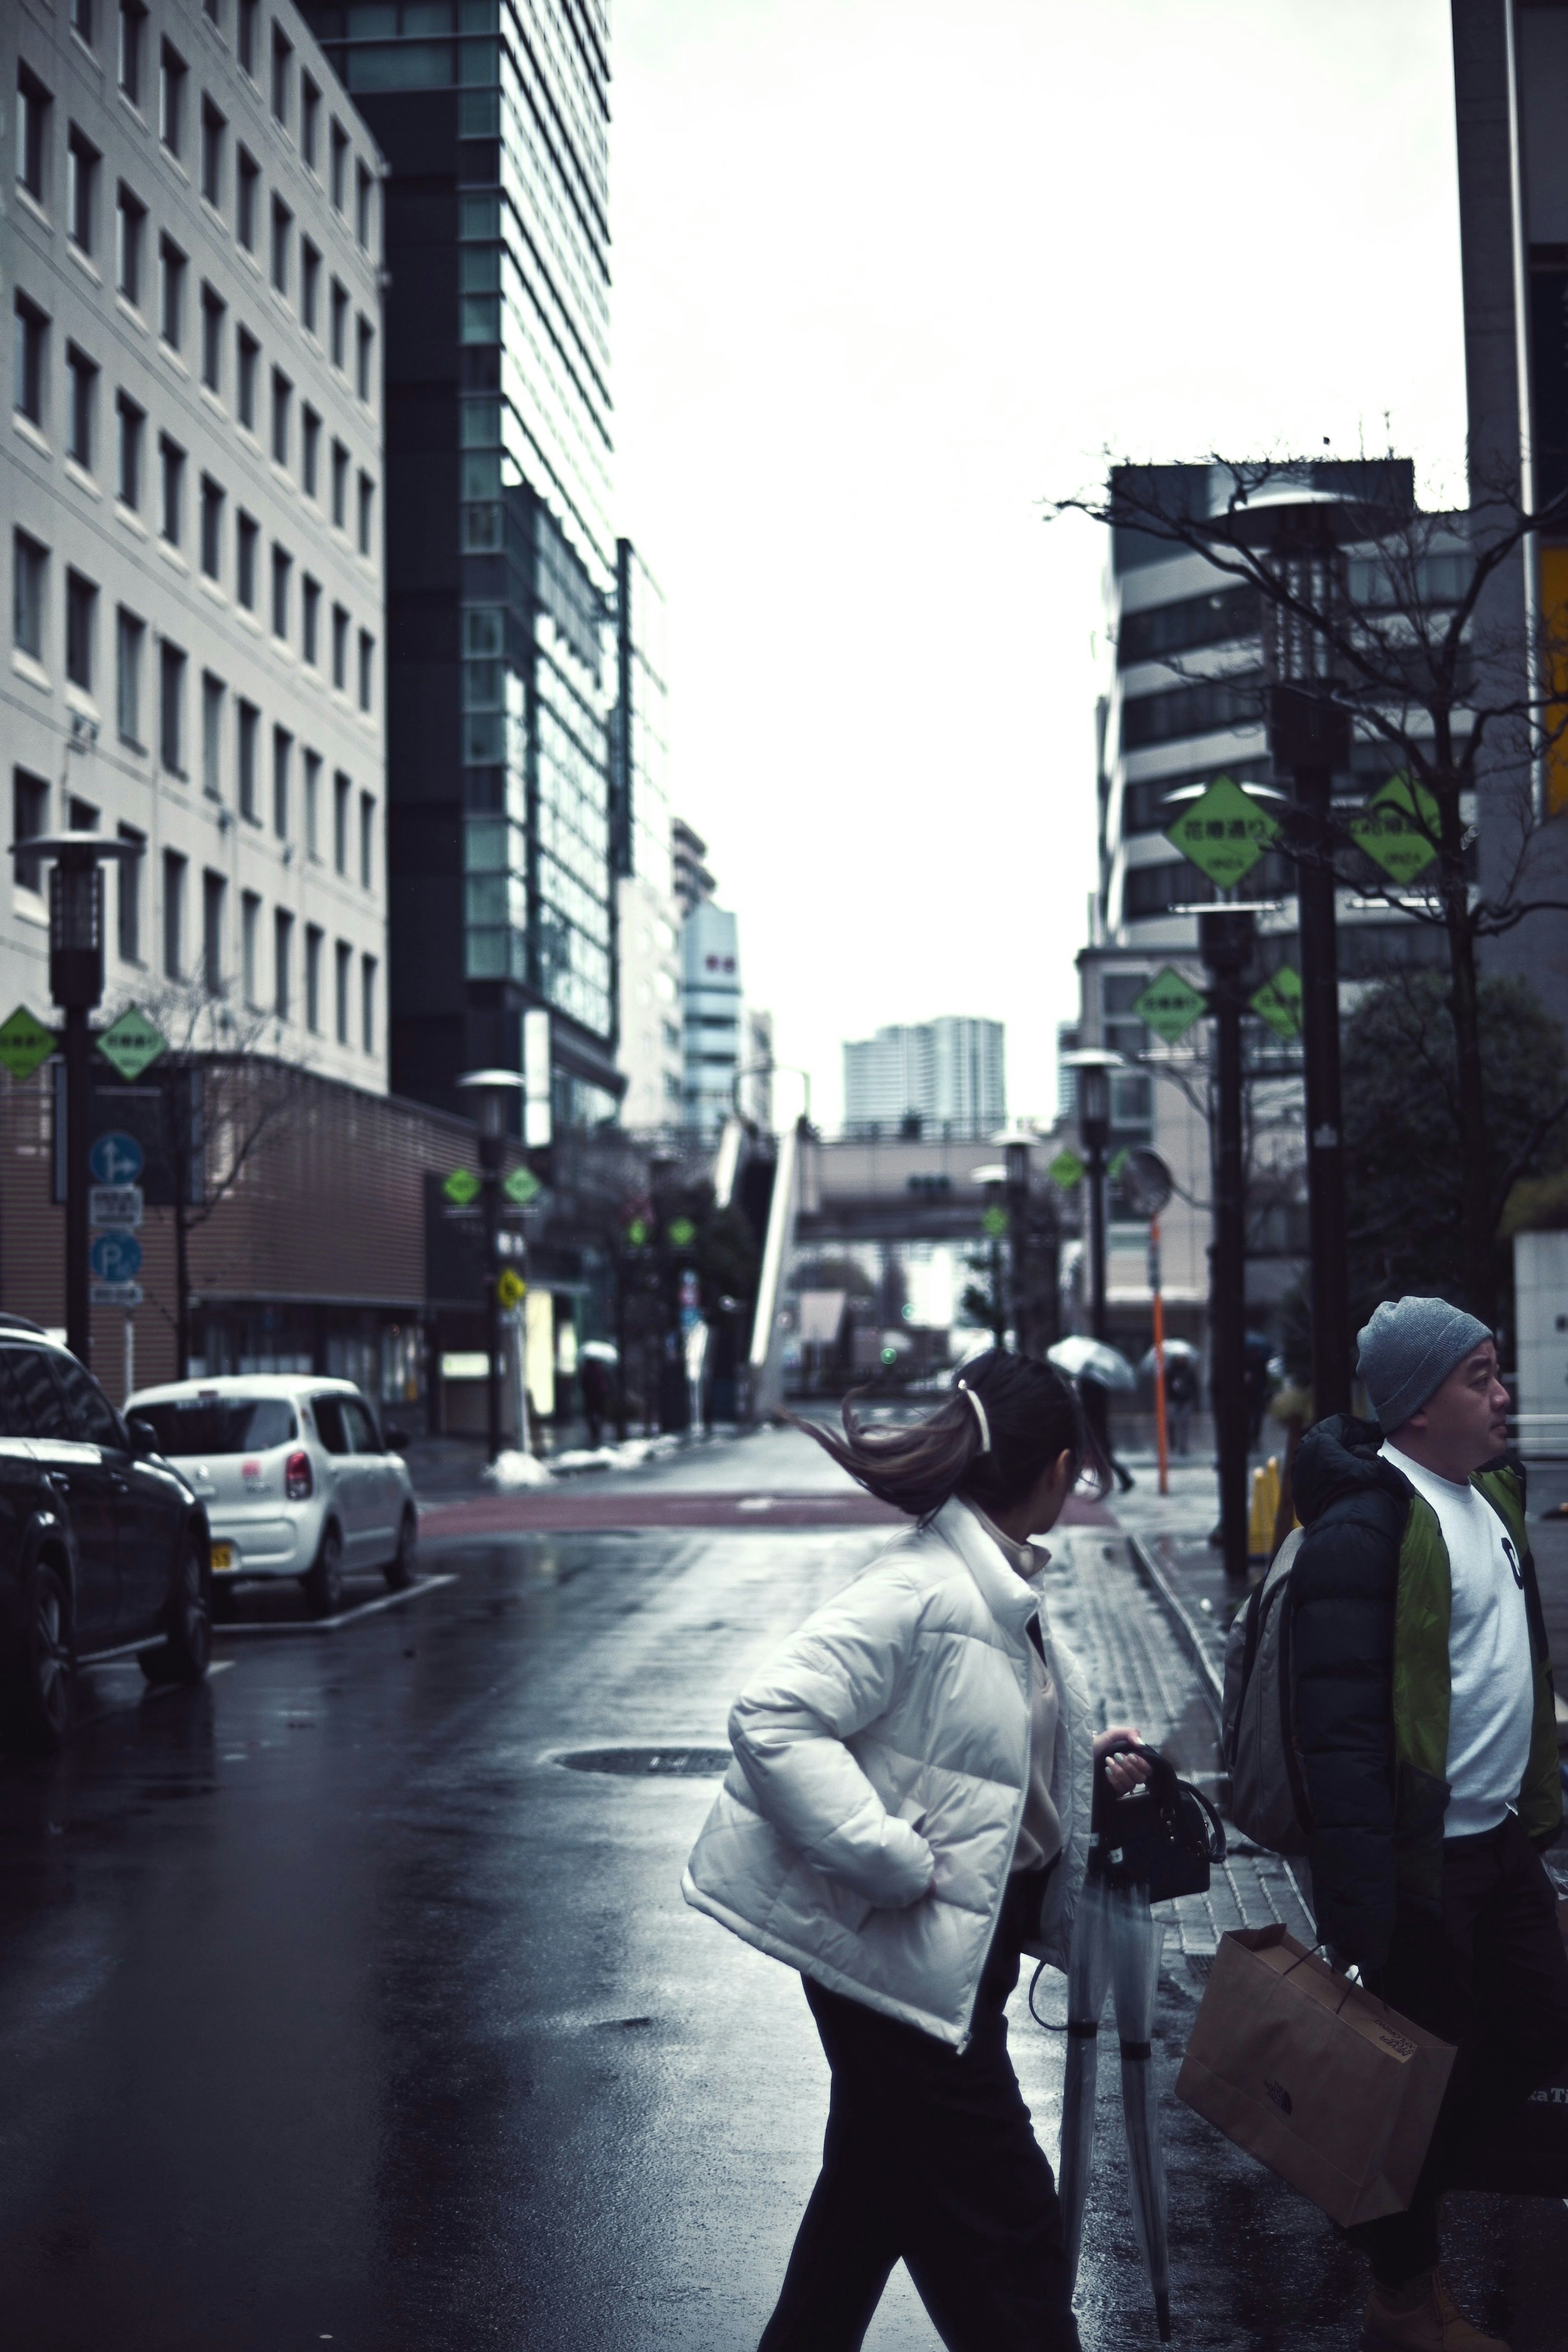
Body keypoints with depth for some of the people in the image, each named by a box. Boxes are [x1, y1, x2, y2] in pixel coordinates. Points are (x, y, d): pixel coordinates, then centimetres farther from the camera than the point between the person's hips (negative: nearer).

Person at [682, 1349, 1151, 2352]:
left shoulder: (1008, 1585, 7)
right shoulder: (922, 1586, -23)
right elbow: (773, 1717, -29)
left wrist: (1084, 1761, 4)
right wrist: (895, 1862, -28)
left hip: (968, 1940, 10)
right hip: (904, 1952, -10)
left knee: (881, 2182, 23)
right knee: (1003, 2224, 0)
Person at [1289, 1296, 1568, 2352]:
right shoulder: (1364, 1529, -22)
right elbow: (1342, 1730, -24)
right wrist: (1362, 1909, -25)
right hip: (1421, 1859, -8)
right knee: (1425, 2074, 5)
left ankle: (1402, 2185, 36)